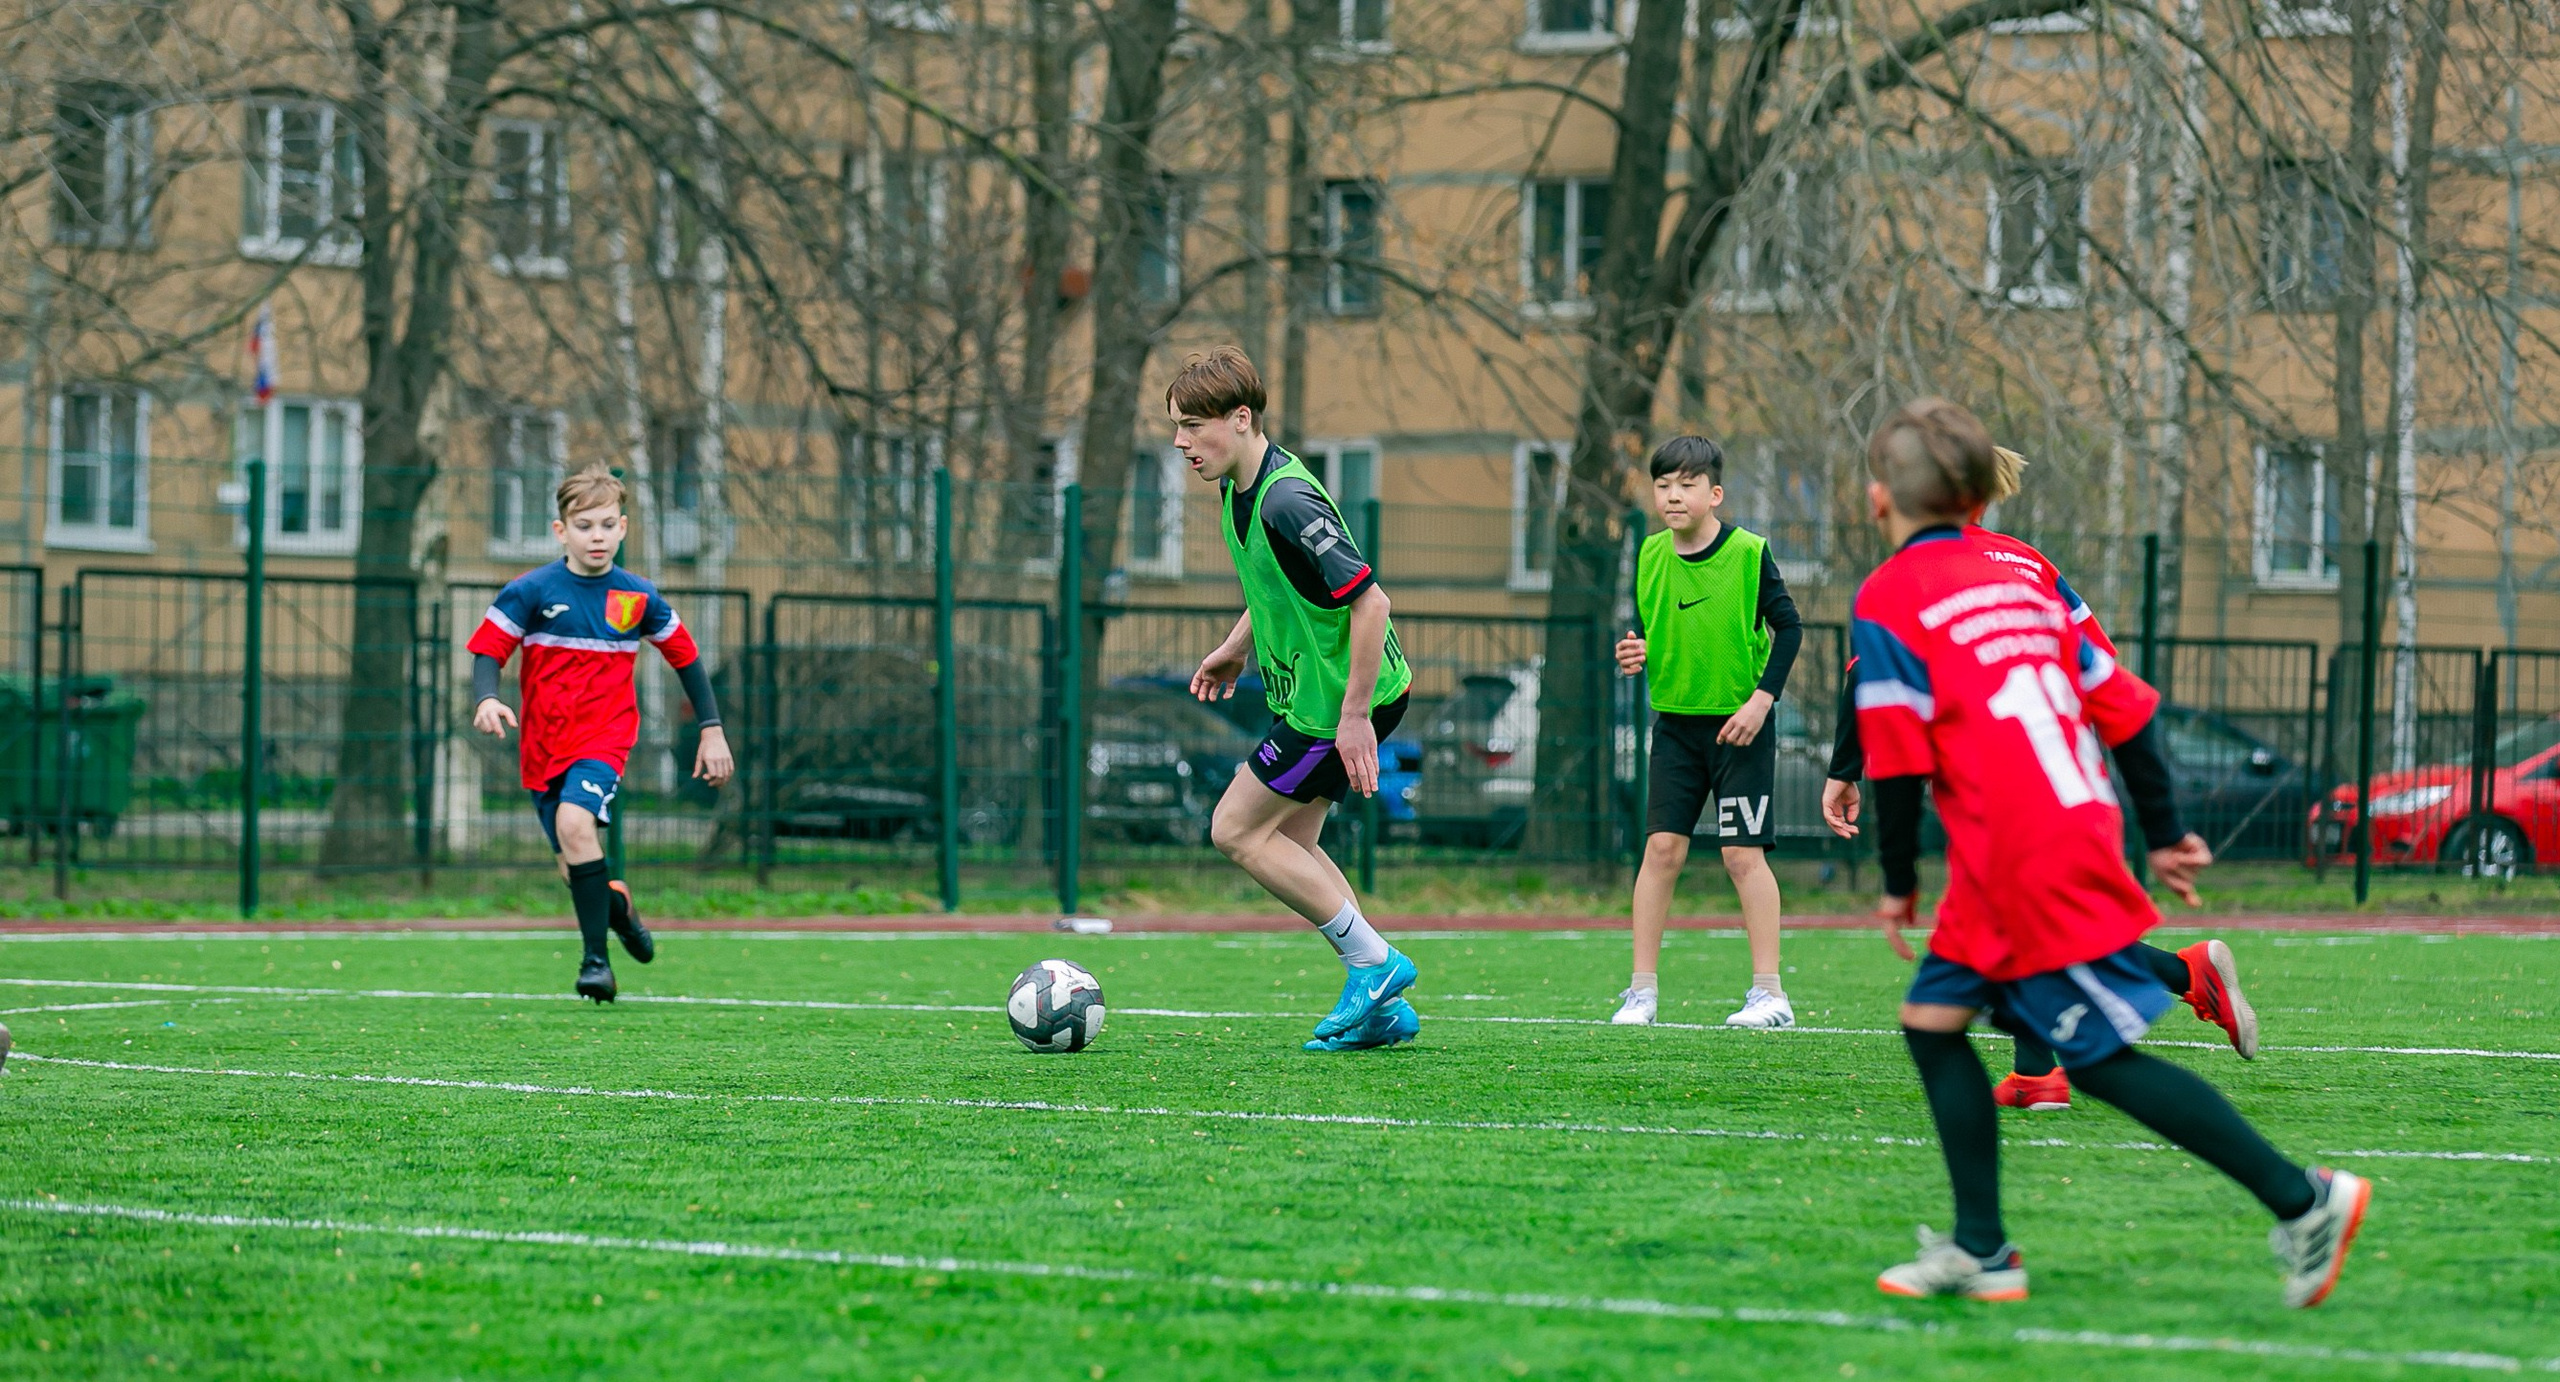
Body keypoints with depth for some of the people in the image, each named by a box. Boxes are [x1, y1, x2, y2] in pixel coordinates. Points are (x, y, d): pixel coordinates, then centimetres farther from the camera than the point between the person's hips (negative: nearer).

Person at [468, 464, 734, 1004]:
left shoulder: (638, 598, 0)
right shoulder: (530, 592, -4)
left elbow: (685, 656, 13)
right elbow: (488, 649, -5)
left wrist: (711, 730, 11)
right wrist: (486, 699, -27)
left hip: (605, 738, -2)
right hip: (543, 746, 2)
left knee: (575, 823, -29)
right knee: (576, 871, 6)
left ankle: (595, 957, -22)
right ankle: (619, 905, 42)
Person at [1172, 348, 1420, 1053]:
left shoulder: (1287, 501, -26)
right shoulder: (1239, 487, 5)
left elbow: (1370, 600, -27)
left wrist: (1355, 714, -25)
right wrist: (1237, 645, 20)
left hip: (1341, 695, -10)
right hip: (1308, 689, 10)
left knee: (1236, 830, -5)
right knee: (1290, 843, 12)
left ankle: (1372, 958, 1)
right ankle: (1381, 1007, 15)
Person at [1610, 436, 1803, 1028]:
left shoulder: (1749, 553, -11)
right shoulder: (1651, 556, 2)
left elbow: (1788, 627, -6)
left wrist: (1762, 699, -14)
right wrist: (1636, 653, -8)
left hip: (1739, 723, -4)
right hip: (1676, 721, 4)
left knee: (1743, 853, -6)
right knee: (1662, 846, -2)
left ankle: (1769, 992, 1)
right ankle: (1643, 990, 3)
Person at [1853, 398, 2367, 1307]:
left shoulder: (1887, 601, -5)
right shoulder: (2021, 585, 16)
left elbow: (1899, 757, -9)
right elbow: (2122, 706, 16)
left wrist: (1898, 883, 1)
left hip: (2025, 869, -8)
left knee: (2104, 1058, -5)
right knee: (1931, 1018, 13)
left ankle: (2302, 1201, -6)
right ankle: (1980, 1250, 11)